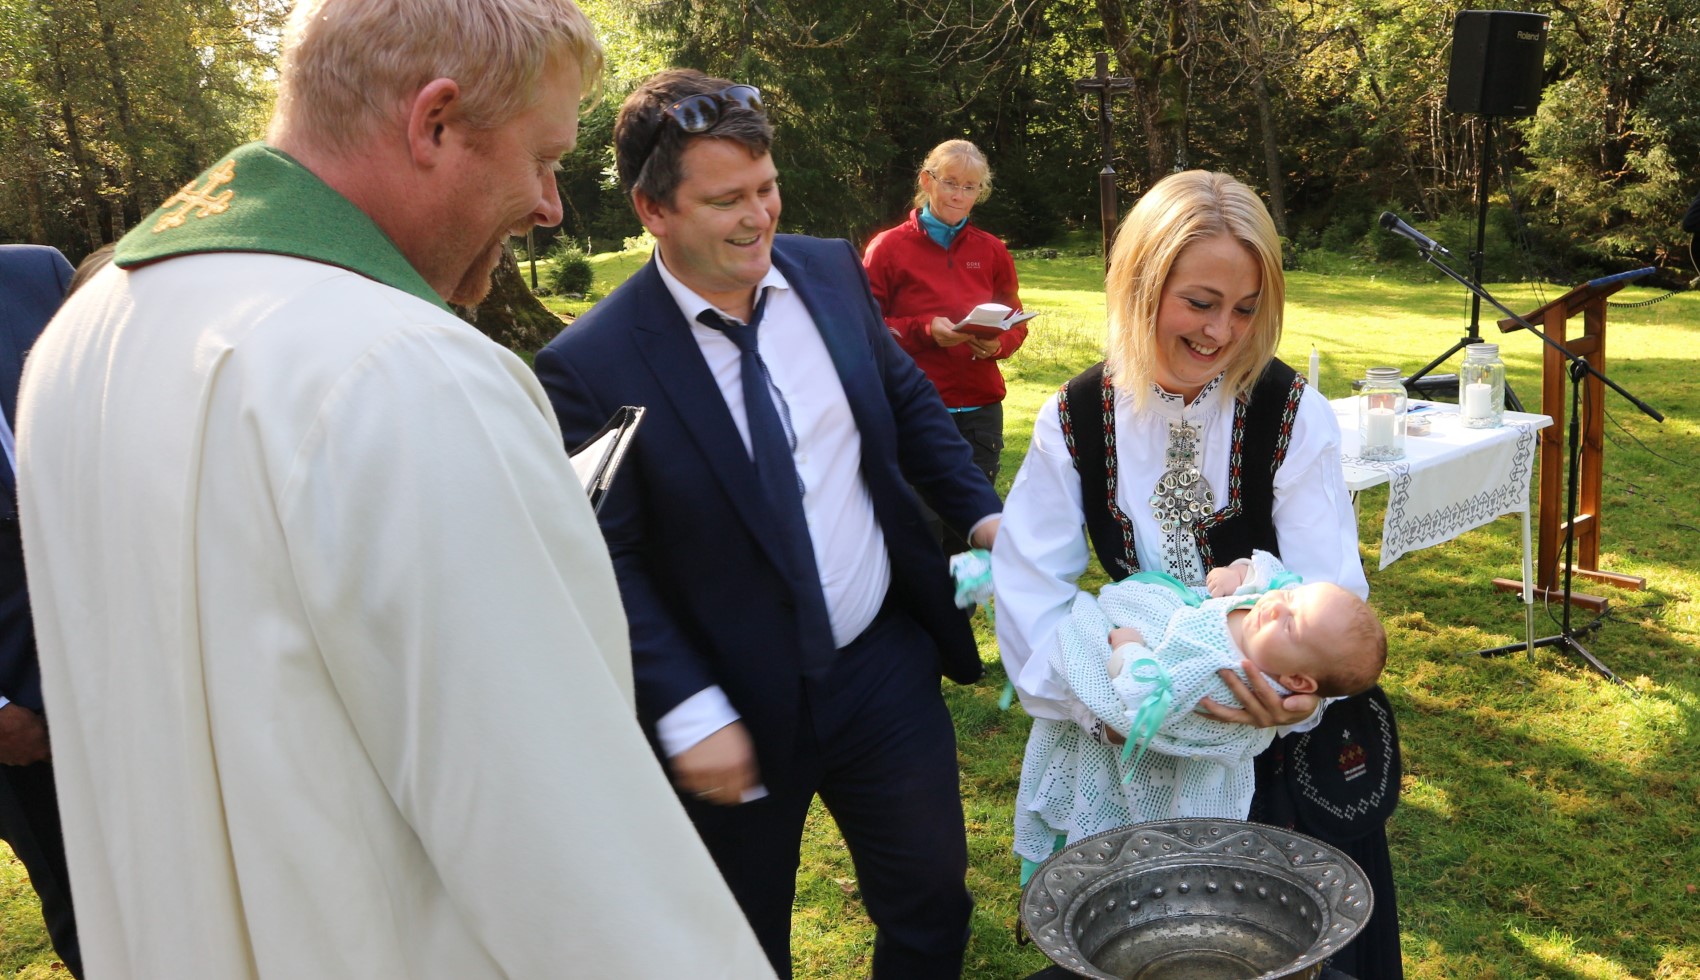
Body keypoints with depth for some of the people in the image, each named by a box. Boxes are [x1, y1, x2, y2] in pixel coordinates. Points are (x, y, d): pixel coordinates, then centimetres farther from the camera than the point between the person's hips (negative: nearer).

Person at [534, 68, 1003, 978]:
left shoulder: (831, 270, -2)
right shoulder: (593, 365, -18)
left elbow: (908, 400, 12)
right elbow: (606, 563, -16)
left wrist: (982, 512, 4)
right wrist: (688, 712, -20)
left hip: (888, 664, 4)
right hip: (738, 709, -3)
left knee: (932, 901, 19)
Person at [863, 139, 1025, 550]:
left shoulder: (992, 251, 10)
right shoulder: (889, 247, 0)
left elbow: (1016, 324, 14)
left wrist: (996, 343, -9)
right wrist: (926, 331, -17)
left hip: (980, 409, 4)